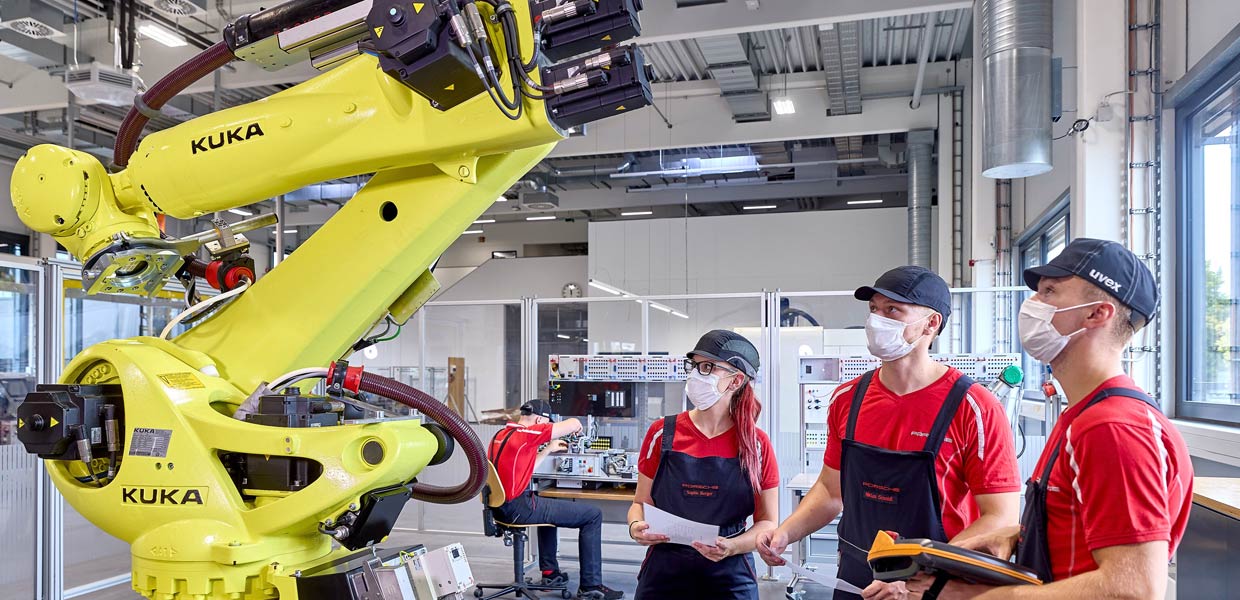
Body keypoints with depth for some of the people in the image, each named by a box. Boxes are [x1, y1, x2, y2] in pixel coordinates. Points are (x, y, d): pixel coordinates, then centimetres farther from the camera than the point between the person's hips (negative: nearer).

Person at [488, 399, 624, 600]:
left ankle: (549, 571, 39)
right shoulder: (525, 434, -16)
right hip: (518, 509, -10)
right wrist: (577, 427, 8)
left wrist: (548, 450, 26)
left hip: (499, 506, 10)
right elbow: (574, 423, -14)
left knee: (548, 505, 39)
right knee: (593, 515, -2)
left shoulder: (501, 435, 12)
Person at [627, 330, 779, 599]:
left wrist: (733, 546, -18)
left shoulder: (757, 445, -5)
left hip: (730, 577, -1)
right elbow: (641, 502, 5)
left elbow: (767, 522, 0)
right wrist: (636, 526, -16)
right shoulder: (662, 433, -4)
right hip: (663, 572, 1)